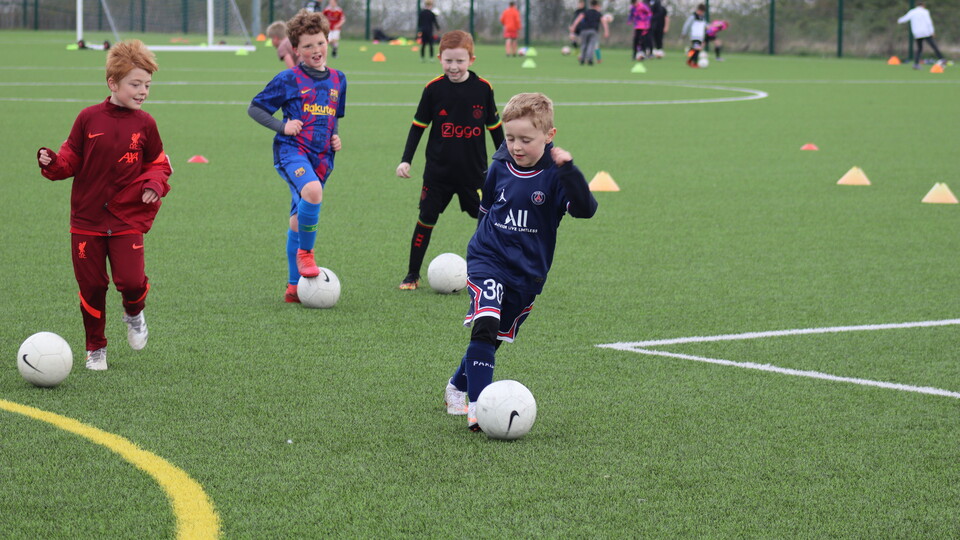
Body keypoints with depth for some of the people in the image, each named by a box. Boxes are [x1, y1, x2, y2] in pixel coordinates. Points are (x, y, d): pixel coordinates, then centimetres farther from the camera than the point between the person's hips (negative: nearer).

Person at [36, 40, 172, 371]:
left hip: (127, 220, 0)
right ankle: (95, 348, 22)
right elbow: (71, 160, 5)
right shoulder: (89, 119, -2)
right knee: (92, 286, 4)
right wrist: (52, 163, -16)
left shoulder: (144, 124, 1)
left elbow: (158, 164, 10)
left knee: (130, 281, -14)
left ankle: (134, 313, 22)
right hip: (87, 219, 0)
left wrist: (154, 185, -10)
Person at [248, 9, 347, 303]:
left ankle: (294, 286, 17)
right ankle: (304, 252, -13)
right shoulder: (288, 79, -4)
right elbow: (254, 108, 2)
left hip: (321, 157, 5)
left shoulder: (338, 79, 12)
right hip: (292, 150, -5)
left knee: (299, 219, 11)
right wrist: (282, 126, -11)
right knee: (312, 191, -34)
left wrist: (336, 137, 8)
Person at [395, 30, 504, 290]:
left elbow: (494, 127, 7)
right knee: (426, 219, 2)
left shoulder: (483, 88, -4)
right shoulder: (433, 89, -6)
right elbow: (418, 126, 2)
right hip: (438, 169, 0)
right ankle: (412, 275, 12)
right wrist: (405, 160, -3)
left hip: (474, 171, 0)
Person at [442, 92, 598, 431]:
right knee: (484, 326, -22)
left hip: (528, 272, 0)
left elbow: (585, 209, -27)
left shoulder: (554, 174, -11)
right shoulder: (501, 167, -1)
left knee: (495, 338, 13)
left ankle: (458, 387, 39)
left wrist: (568, 169, -36)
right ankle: (477, 406, -26)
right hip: (488, 261, 0)